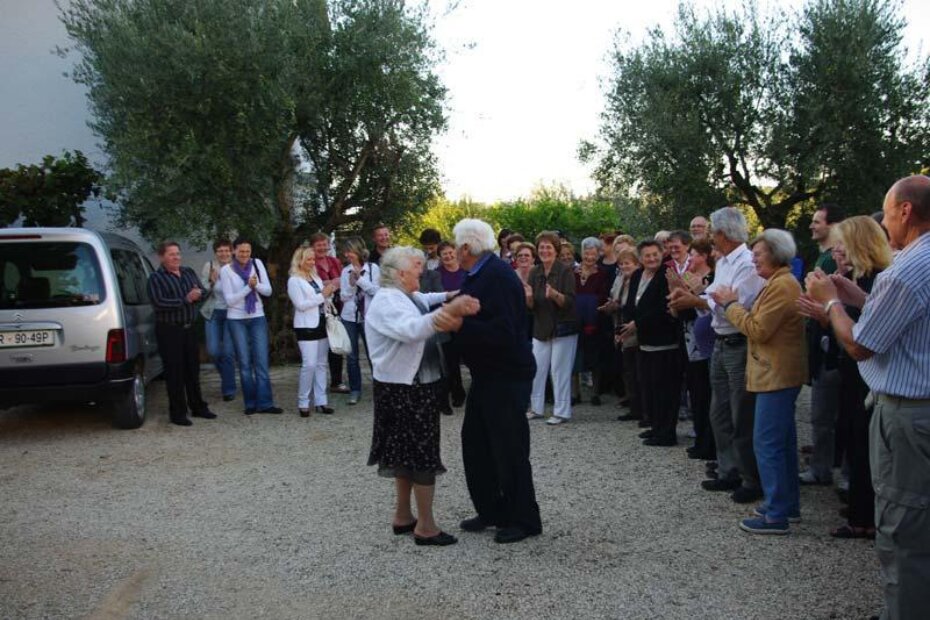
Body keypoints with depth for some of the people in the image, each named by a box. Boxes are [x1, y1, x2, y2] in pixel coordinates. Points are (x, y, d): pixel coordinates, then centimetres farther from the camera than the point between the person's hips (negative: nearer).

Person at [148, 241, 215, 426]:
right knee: (174, 371, -2)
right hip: (169, 330, -6)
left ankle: (198, 407, 26)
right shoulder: (156, 278, -7)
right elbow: (158, 303, -19)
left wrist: (197, 293, -16)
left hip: (188, 328, 6)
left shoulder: (189, 272, 12)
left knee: (193, 369, 14)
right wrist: (185, 300, -18)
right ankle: (177, 413, 7)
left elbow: (202, 291, 9)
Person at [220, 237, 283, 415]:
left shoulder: (257, 264, 0)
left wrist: (256, 284, -21)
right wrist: (248, 287, -21)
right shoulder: (226, 270, -7)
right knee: (245, 363, 3)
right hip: (237, 320, -2)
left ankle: (264, 403, -1)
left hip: (258, 318, 2)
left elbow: (268, 291, -2)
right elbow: (229, 300, -11)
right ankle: (251, 403, 11)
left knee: (262, 362, -2)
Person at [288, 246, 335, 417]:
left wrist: (328, 291, 0)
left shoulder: (316, 277, 14)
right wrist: (322, 295, -15)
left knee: (321, 364, 7)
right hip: (306, 326, -7)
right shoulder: (294, 281, -6)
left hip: (321, 324, 7)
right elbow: (301, 305, -15)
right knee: (309, 364, -12)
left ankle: (320, 401, 12)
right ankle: (303, 403, -2)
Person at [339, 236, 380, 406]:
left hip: (368, 317, -3)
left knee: (373, 354, -2)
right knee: (351, 356, 4)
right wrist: (351, 283, -12)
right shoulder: (346, 271, 7)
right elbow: (344, 296, 4)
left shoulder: (373, 268, -2)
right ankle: (355, 390, 13)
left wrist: (360, 278, -14)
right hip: (349, 317, 3)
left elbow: (376, 291, -9)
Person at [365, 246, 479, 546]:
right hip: (403, 390, -10)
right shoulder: (386, 300, -19)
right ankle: (425, 526, 3)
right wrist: (449, 310, -46)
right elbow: (412, 329, -37)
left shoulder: (410, 297, 11)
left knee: (407, 452, 16)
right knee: (421, 453, -5)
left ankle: (403, 516, 27)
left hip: (416, 386, 10)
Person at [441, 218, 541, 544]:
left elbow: (503, 332, -29)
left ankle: (524, 520, 16)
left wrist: (459, 323, -27)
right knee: (475, 442, 16)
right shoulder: (479, 274, 8)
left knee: (509, 449, 1)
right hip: (487, 373, 10)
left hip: (506, 376, -10)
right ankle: (491, 510, 29)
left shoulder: (498, 276, -22)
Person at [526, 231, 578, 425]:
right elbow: (531, 306, 4)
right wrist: (529, 297, -19)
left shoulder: (565, 270, -10)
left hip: (563, 328, -5)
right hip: (541, 328, 5)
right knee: (536, 369, 7)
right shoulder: (534, 272, 4)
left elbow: (569, 302, -16)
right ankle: (536, 408, 19)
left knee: (559, 370, -2)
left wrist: (554, 294, -35)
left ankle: (562, 412, 7)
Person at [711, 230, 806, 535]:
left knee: (767, 443, -9)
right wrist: (733, 305, 5)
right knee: (782, 441, 16)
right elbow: (761, 324, 16)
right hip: (779, 373, 11)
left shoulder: (781, 286, -17)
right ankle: (788, 503, 26)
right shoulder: (781, 282, 18)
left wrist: (731, 304, -9)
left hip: (776, 375, -11)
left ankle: (776, 515, -4)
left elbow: (758, 330, -20)